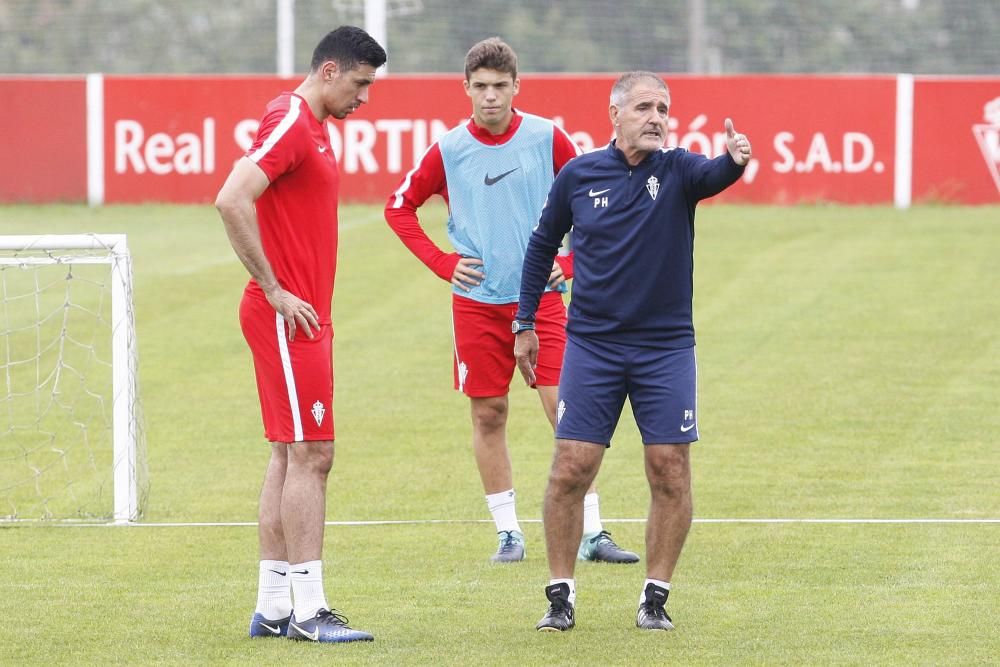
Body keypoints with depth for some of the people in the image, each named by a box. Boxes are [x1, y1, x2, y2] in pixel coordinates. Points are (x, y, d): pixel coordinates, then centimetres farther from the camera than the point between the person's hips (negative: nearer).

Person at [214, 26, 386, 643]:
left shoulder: (315, 128, 17)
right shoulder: (290, 122, -14)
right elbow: (232, 201, -24)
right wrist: (275, 290, -19)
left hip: (305, 315, 10)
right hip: (288, 314, -10)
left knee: (294, 458, 11)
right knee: (310, 456, -10)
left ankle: (273, 609, 14)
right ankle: (309, 610, -10)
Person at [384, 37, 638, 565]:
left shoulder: (548, 139, -3)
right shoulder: (449, 151, -1)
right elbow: (399, 208, 11)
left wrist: (570, 263, -3)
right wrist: (443, 264, 2)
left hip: (541, 297, -1)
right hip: (477, 302, 1)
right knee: (488, 415, 3)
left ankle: (592, 533, -4)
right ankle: (508, 532, 13)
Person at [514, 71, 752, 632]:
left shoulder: (677, 171, -4)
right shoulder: (578, 176, 1)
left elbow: (713, 176, -28)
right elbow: (543, 245, 14)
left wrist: (735, 161, -52)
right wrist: (526, 323, 14)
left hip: (666, 347, 0)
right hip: (592, 346, 0)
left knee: (670, 470, -3)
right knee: (571, 470, -4)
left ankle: (656, 596, 9)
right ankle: (561, 595, 7)